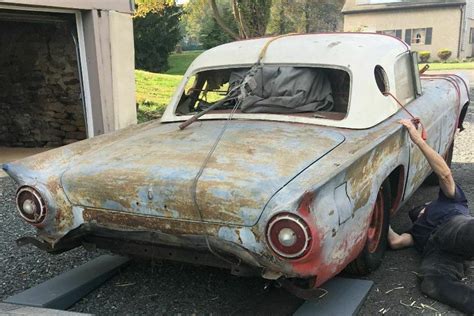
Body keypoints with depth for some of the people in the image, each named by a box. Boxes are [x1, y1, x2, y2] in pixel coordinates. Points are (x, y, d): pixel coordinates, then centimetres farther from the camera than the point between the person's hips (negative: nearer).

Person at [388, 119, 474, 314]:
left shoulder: (448, 199, 37)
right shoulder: (417, 230, 43)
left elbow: (445, 174, 16)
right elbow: (396, 242, 20)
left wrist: (418, 140, 9)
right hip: (436, 252, 3)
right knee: (431, 282, -36)